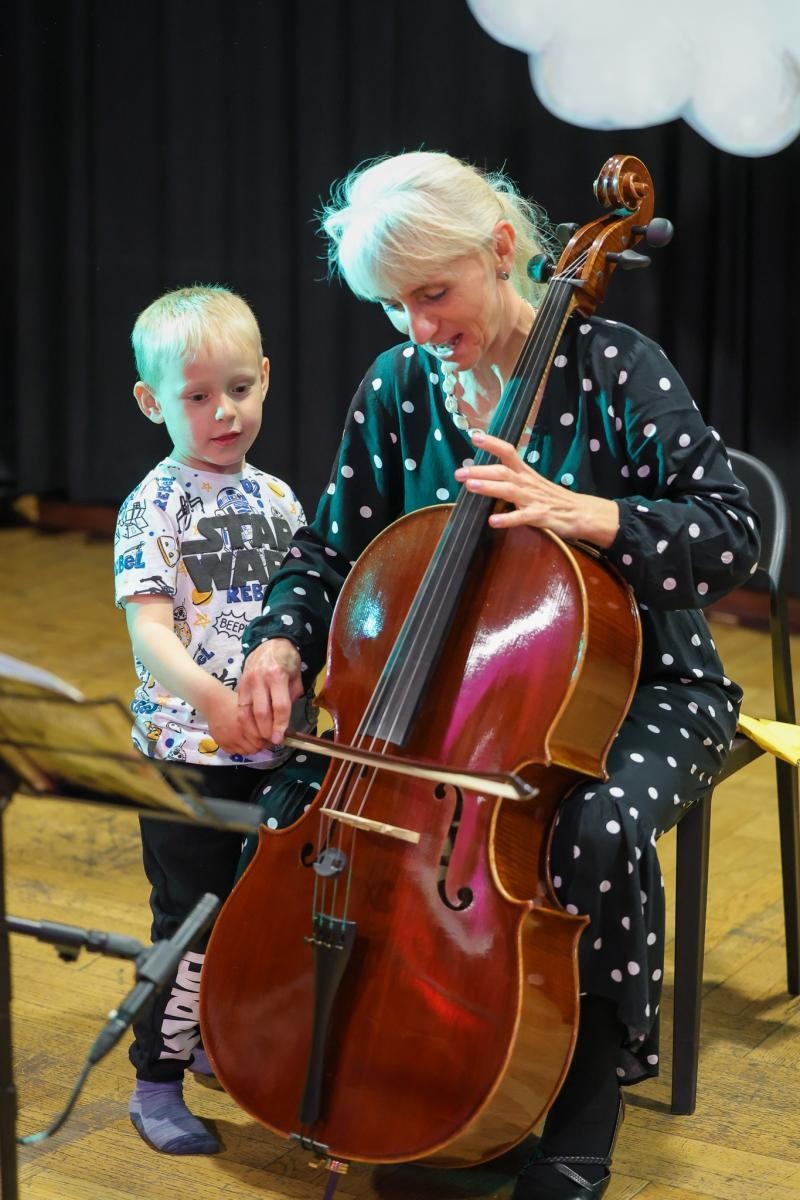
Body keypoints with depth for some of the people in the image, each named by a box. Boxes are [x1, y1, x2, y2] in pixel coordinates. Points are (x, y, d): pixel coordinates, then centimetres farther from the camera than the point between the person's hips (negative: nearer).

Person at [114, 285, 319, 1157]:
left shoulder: (276, 498, 9)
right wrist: (208, 694, -36)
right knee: (191, 921, -2)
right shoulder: (155, 506, -9)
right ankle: (157, 1082, 11)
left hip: (275, 754, 6)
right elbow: (149, 628, -20)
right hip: (186, 751, -6)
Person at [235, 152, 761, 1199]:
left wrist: (581, 513, -34)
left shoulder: (610, 365, -13)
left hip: (640, 690, -4)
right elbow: (331, 550, 7)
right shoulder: (400, 386, 0)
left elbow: (730, 537, -18)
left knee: (600, 831, -36)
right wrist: (279, 642, -14)